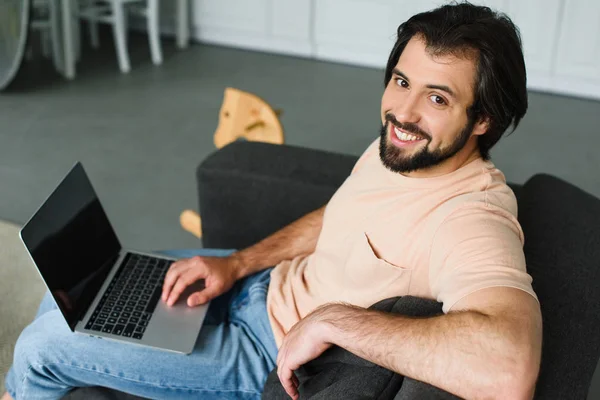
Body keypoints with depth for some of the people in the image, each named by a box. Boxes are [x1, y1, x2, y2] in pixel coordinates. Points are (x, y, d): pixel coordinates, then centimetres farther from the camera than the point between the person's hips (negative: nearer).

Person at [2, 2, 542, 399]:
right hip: (268, 283, 8)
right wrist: (237, 263, -3)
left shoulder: (470, 219, -35)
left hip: (272, 351, -8)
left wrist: (330, 319, -44)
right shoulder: (399, 148, -7)